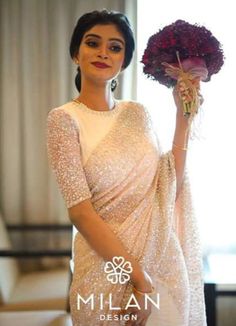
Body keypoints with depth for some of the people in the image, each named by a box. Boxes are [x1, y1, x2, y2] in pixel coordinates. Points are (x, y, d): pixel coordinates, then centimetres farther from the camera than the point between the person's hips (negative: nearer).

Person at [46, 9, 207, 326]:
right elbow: (80, 211, -15)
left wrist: (183, 118, -1)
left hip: (165, 261, 5)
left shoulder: (138, 113, 5)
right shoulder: (64, 118, -9)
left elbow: (169, 187, -1)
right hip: (107, 265, -5)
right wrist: (137, 275, -18)